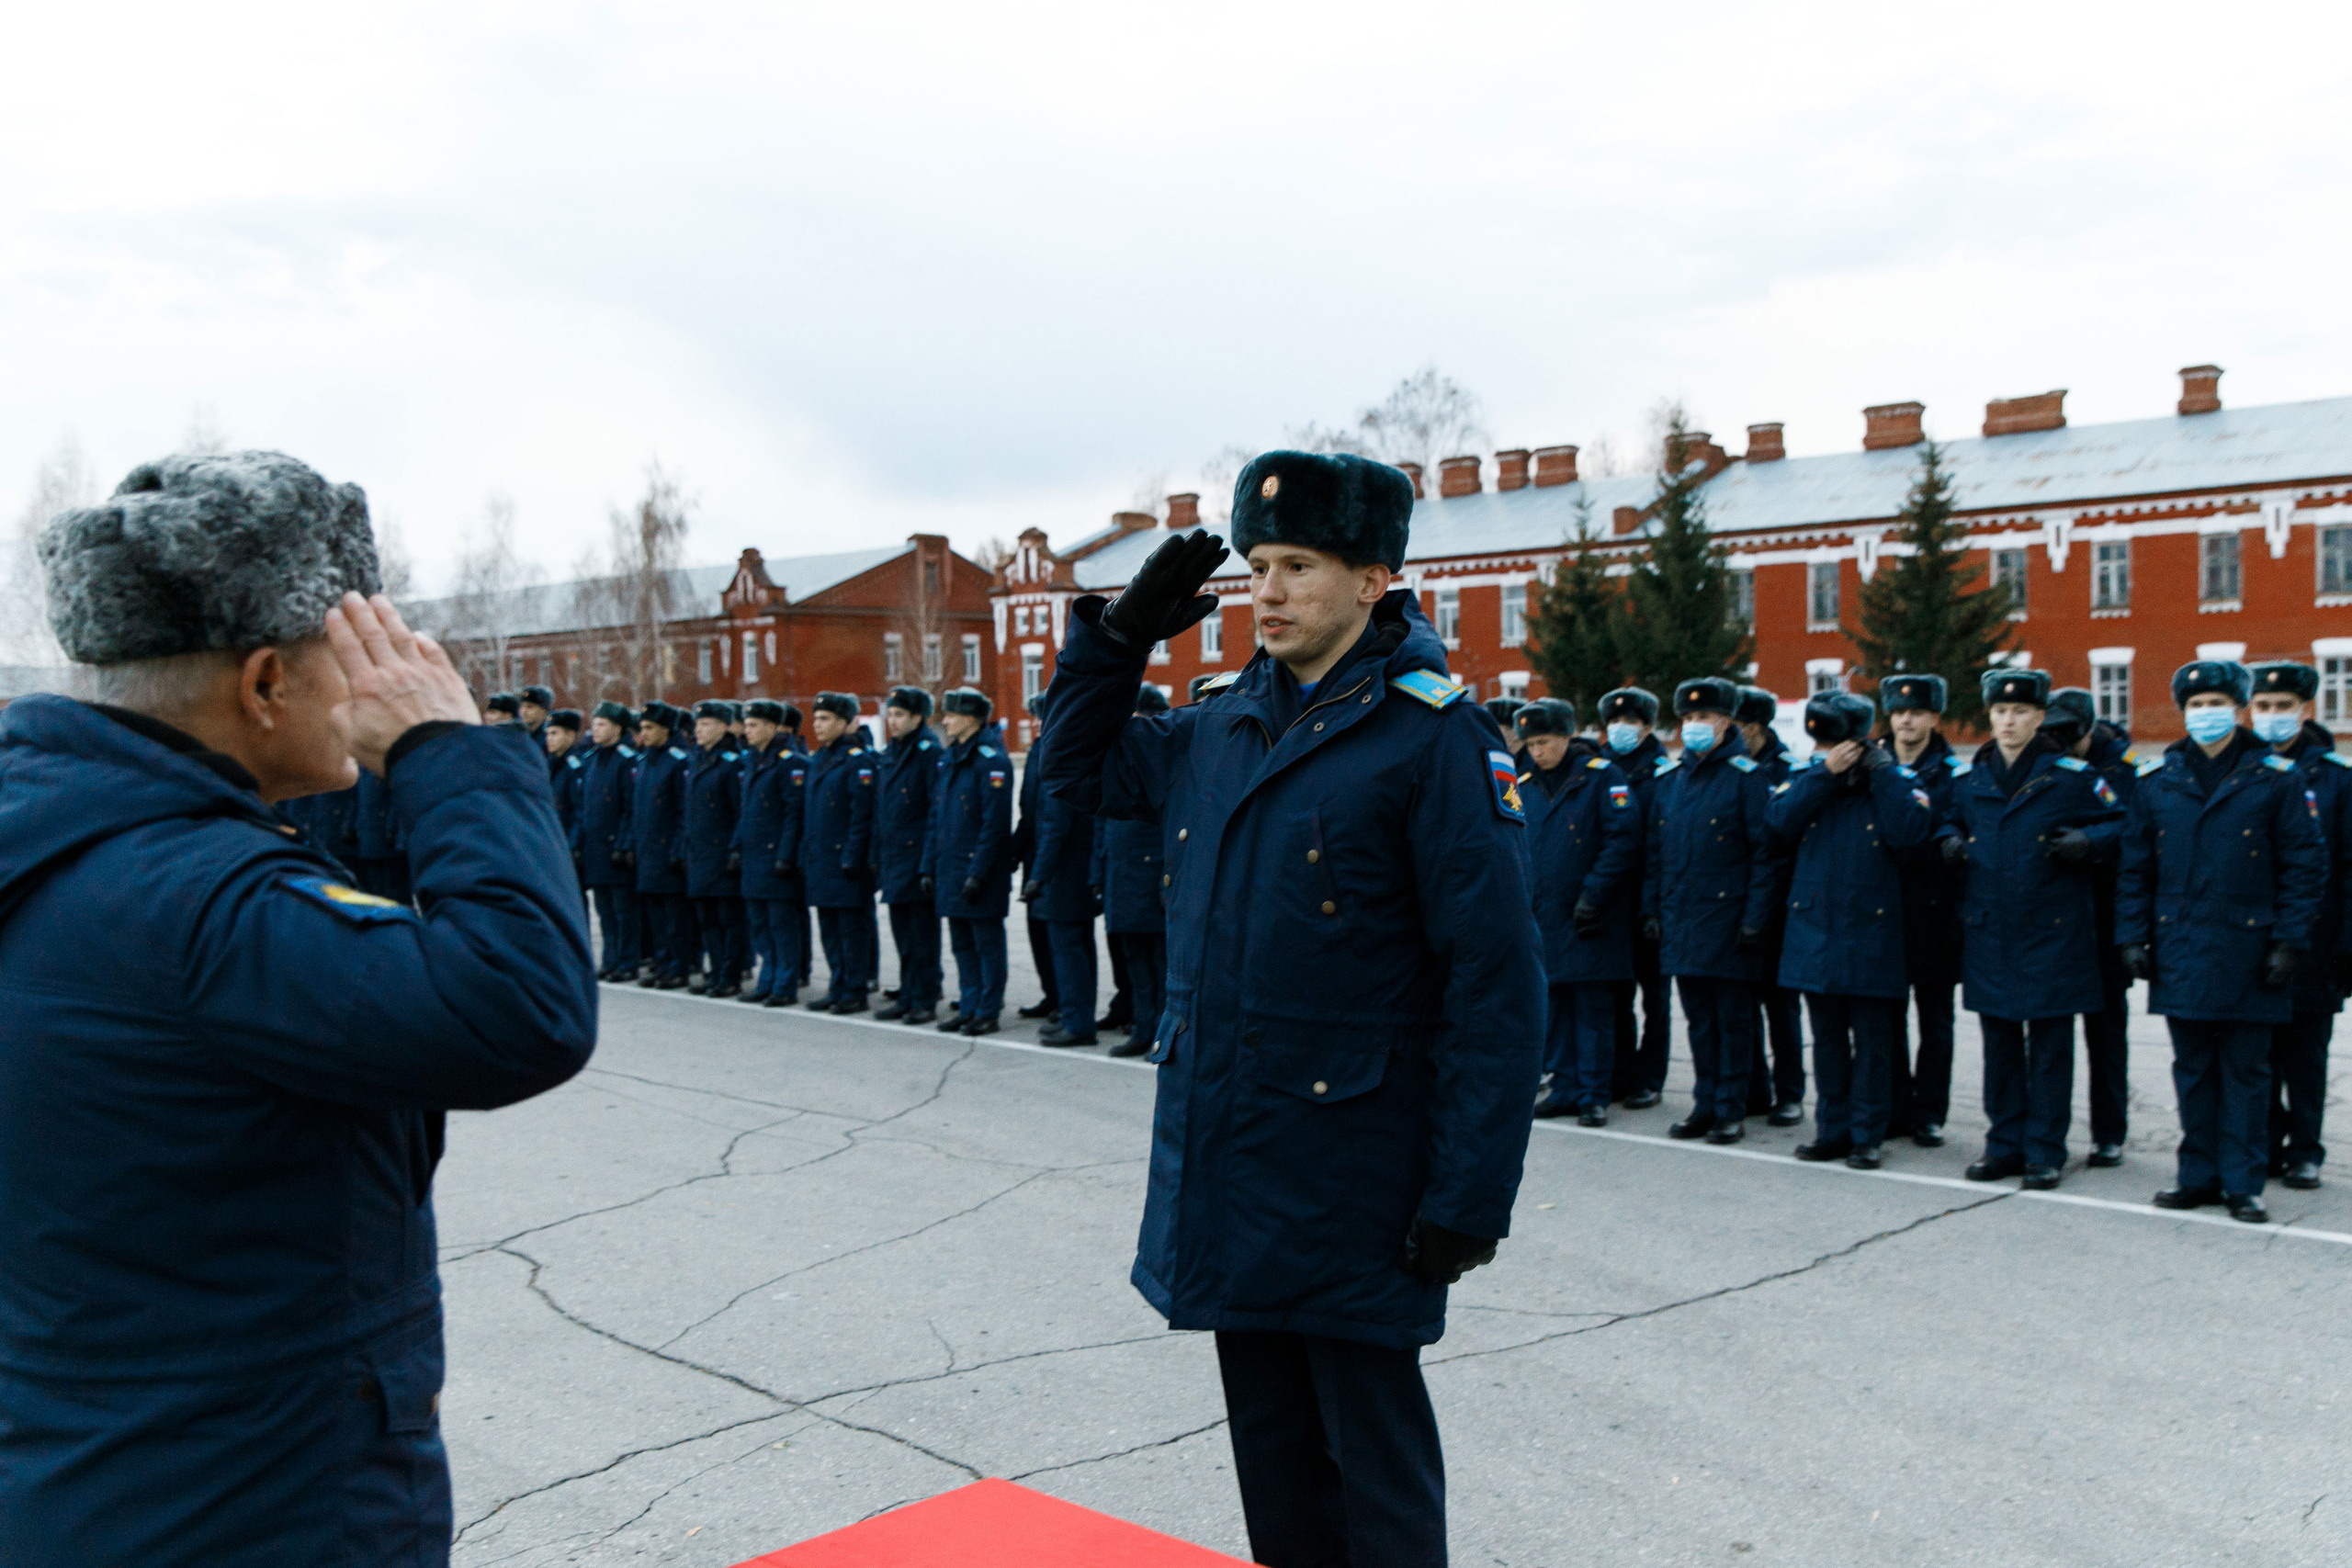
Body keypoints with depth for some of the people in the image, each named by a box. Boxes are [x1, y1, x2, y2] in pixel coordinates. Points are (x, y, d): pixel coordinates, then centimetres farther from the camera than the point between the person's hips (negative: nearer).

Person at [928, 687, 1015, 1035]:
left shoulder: (991, 759, -13)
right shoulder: (948, 758, 13)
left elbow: (995, 823, -17)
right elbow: (936, 816, 18)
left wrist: (977, 874, -19)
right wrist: (932, 865, 12)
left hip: (980, 870, -8)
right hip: (951, 869, 8)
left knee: (987, 942, 0)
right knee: (962, 943, 13)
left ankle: (988, 1013, 7)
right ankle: (968, 1009, 21)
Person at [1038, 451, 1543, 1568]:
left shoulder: (1432, 737, -13)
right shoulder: (1222, 729, 8)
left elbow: (1496, 982, -15)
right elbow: (1078, 771, 23)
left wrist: (1469, 1196, -17)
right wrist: (1123, 630, 8)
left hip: (1350, 1173, -6)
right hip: (1223, 1169, 7)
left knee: (1374, 1461, 8)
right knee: (1272, 1448, 19)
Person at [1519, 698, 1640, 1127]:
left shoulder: (1601, 777, -6)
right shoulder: (1524, 785, 9)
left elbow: (1624, 838, -11)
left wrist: (1593, 894, -15)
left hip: (1589, 922, -5)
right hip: (1542, 918, 5)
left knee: (1593, 1009, 0)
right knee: (1552, 1006, 10)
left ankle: (1594, 1095, 6)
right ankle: (1563, 1087, 20)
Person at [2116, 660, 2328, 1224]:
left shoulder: (2276, 779, -1)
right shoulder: (2156, 781, 7)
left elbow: (2306, 865, -1)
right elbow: (2135, 867, 10)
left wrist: (2289, 942, -7)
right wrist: (2133, 938, 3)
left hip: (2247, 952, -2)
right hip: (2181, 952, 3)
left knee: (2245, 1072, 4)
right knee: (2193, 1069, 10)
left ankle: (2242, 1183, 12)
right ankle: (2199, 1175, 19)